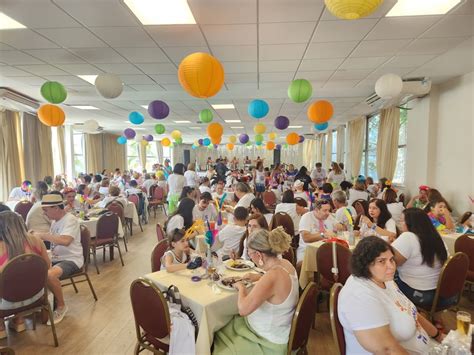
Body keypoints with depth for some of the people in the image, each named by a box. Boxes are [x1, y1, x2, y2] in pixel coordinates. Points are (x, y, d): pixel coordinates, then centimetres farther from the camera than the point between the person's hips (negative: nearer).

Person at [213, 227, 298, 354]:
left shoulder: (272, 276, -34)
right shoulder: (285, 263, -6)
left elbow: (243, 309, -34)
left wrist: (241, 287, -17)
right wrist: (259, 278, 8)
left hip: (270, 343, -8)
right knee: (221, 330, 18)